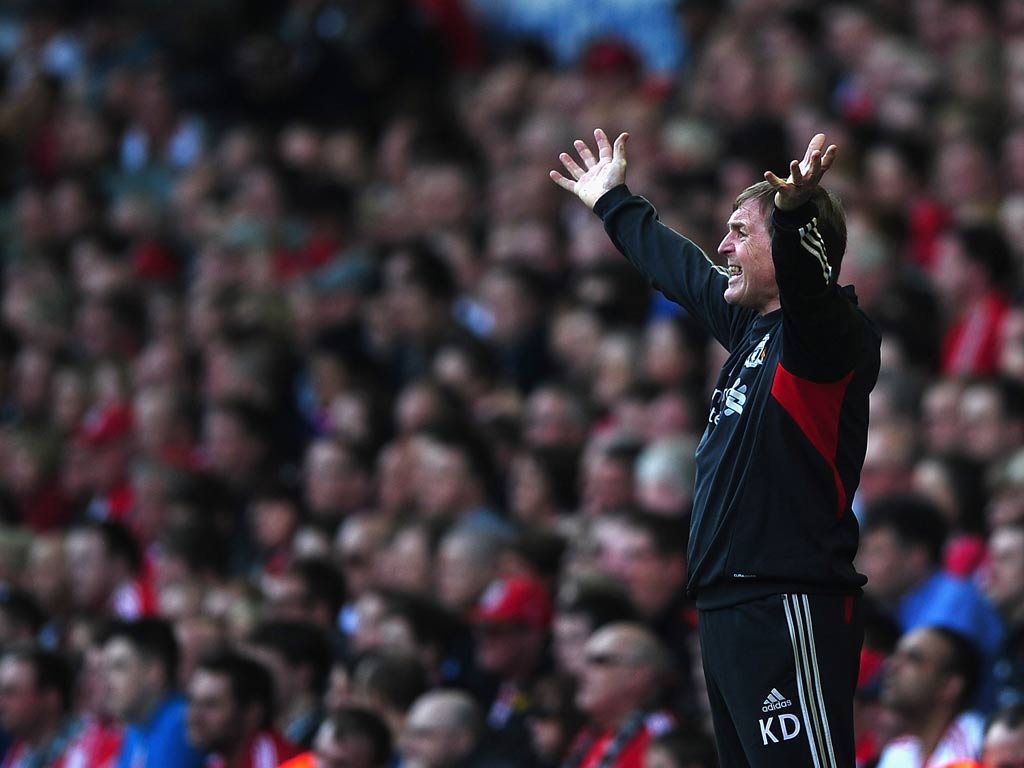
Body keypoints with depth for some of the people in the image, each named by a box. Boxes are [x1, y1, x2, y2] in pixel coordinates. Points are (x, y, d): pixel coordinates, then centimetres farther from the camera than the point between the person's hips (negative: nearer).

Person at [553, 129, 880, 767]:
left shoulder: (830, 331, -8)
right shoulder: (750, 326, 18)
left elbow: (803, 282, -31)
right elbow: (680, 269, 34)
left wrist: (794, 214, -51)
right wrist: (612, 202, 48)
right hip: (730, 610, 10)